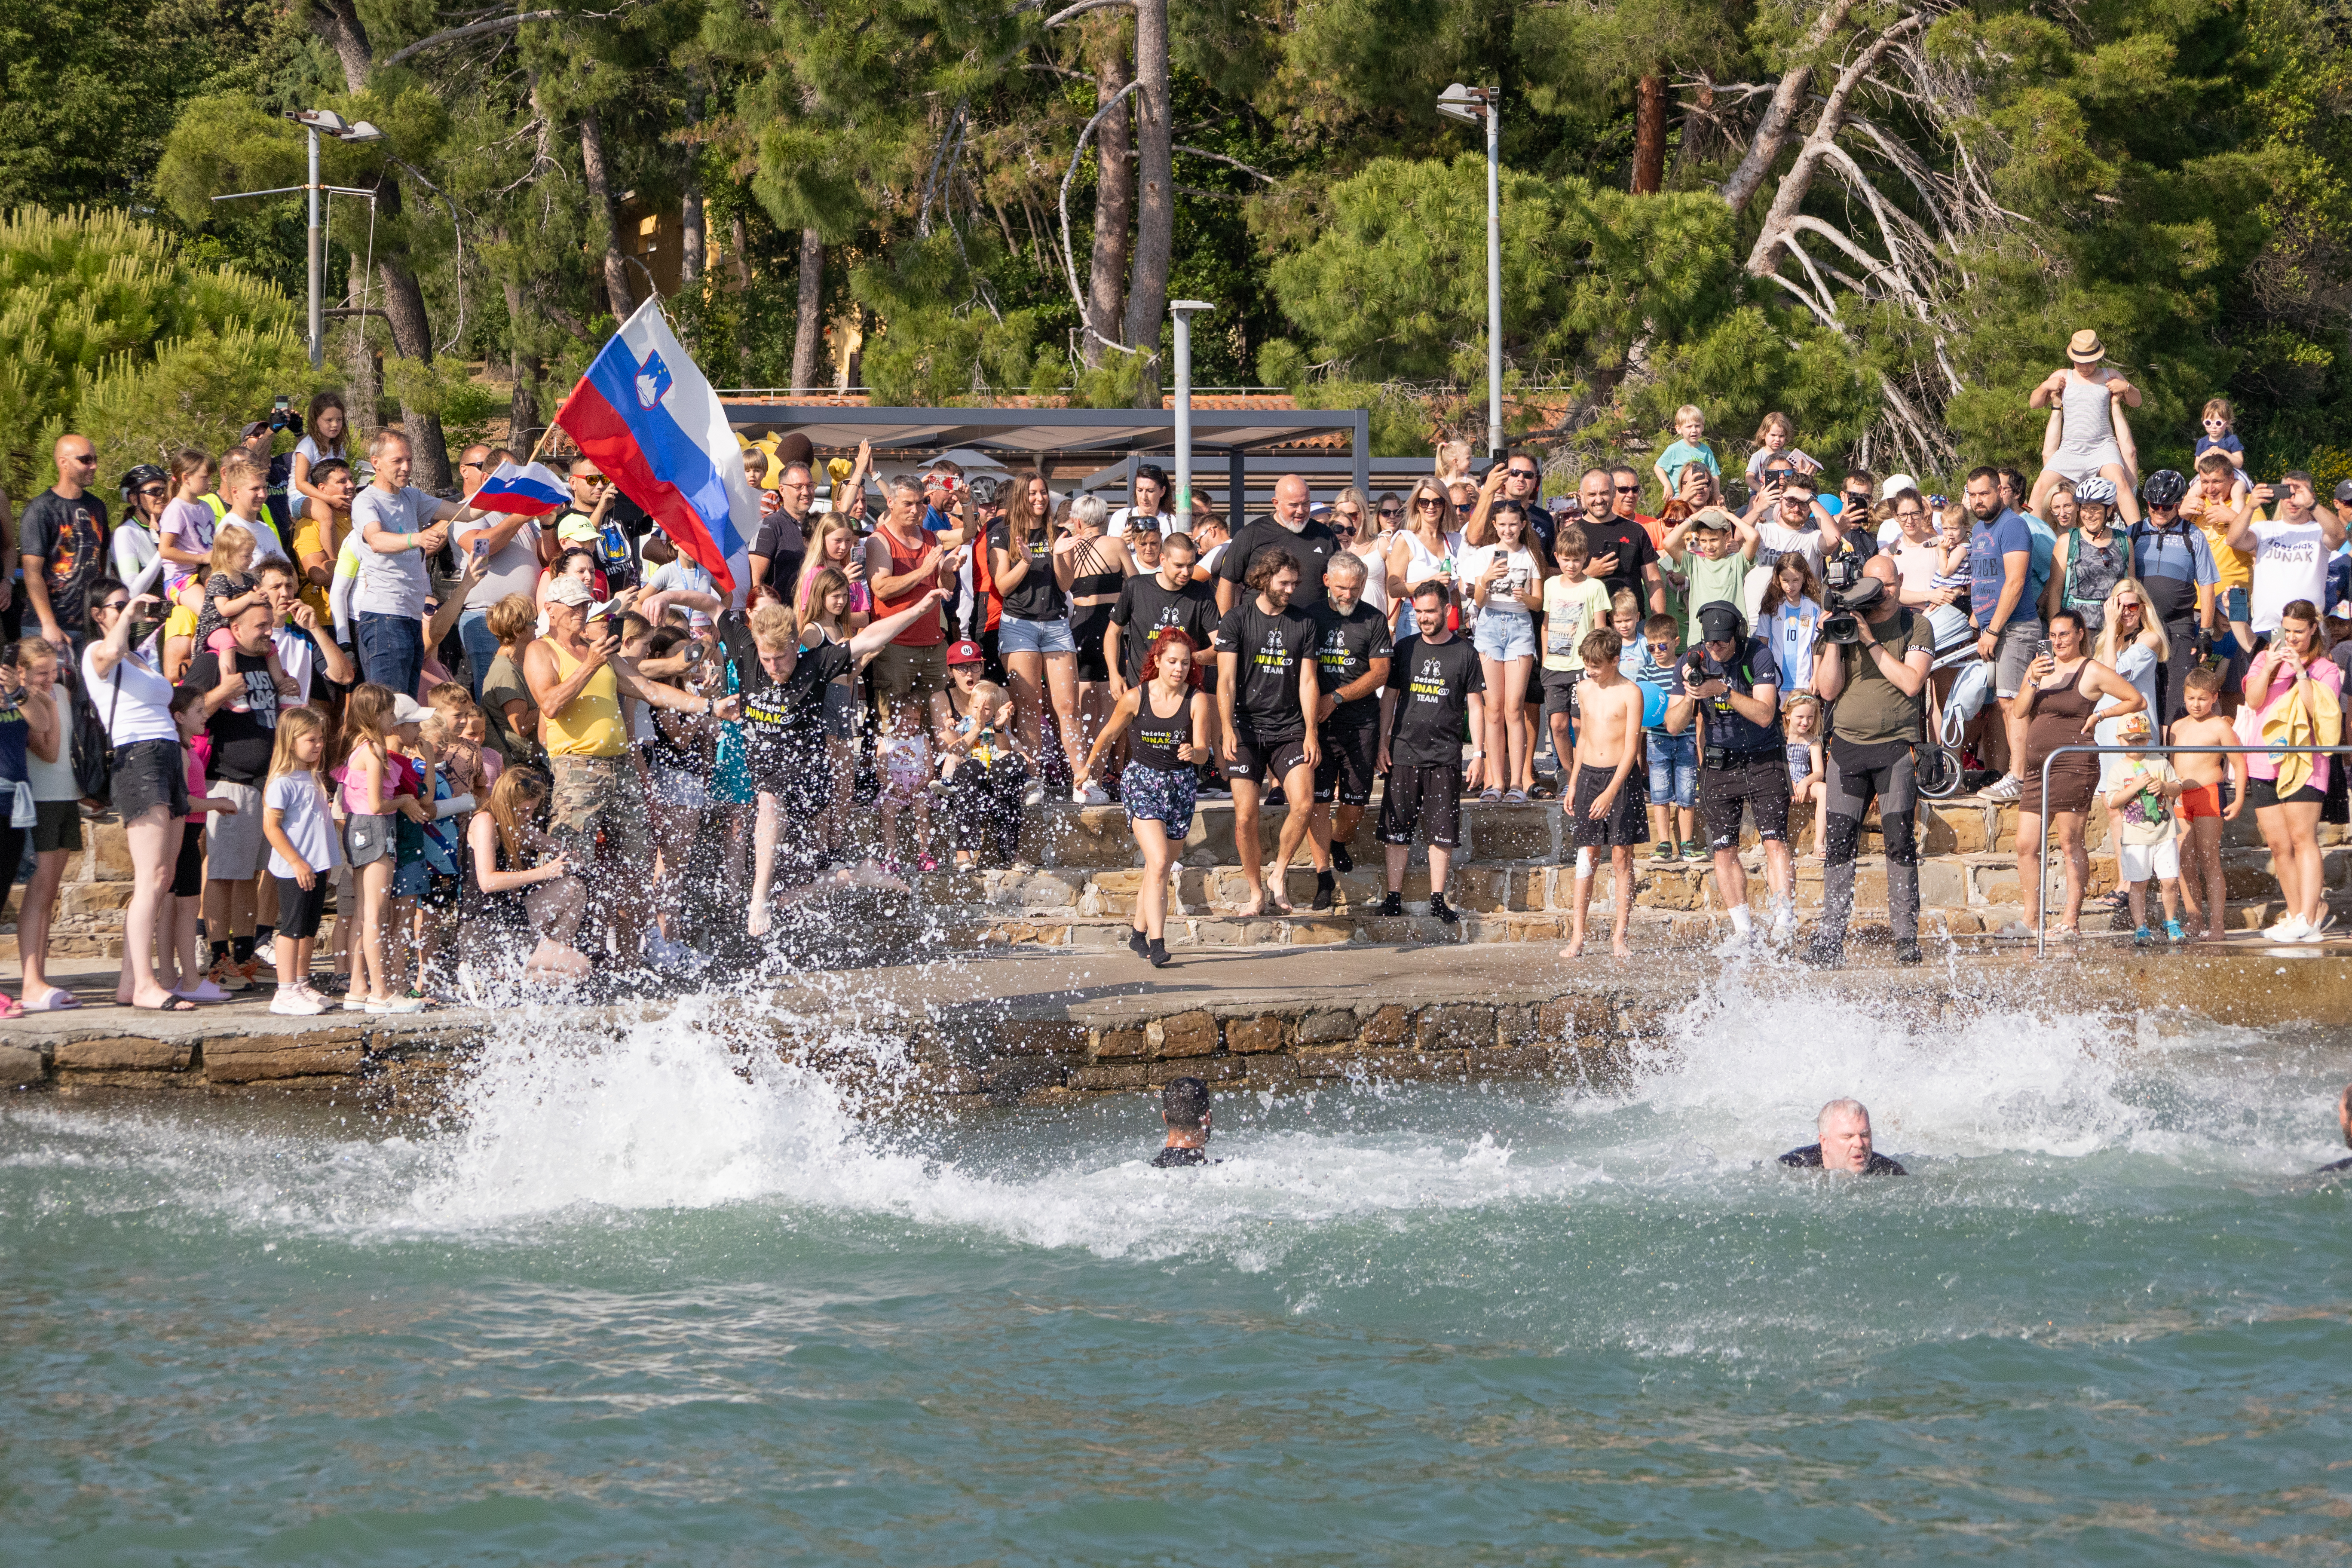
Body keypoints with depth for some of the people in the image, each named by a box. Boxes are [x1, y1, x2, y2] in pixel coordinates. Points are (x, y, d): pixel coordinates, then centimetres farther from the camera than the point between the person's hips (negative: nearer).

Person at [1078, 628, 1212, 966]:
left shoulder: (1197, 701, -8)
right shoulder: (1136, 698, -8)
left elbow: (1203, 753, -12)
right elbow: (1108, 735, 9)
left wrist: (1193, 753, -36)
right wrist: (1088, 769, 21)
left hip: (1180, 785, 2)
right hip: (1141, 780, -2)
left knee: (1159, 868, 13)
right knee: (1159, 862, -19)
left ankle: (1139, 932, 35)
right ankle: (1157, 944, -25)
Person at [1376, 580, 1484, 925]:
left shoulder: (1465, 654, 3)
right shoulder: (1405, 649, 7)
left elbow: (1476, 706, 6)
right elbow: (1389, 697, 12)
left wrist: (1478, 752, 0)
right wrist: (1382, 742, 5)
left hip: (1445, 756, -1)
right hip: (1404, 752, 1)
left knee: (1443, 832, -1)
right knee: (1397, 830, 0)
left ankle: (1438, 900, 6)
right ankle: (1394, 897, 6)